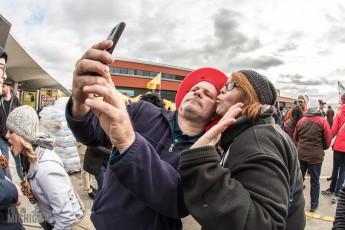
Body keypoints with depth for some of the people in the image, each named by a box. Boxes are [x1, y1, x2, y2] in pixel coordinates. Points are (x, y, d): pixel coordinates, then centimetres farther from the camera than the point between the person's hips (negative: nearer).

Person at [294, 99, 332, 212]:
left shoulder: (301, 121, 2)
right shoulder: (322, 121, -9)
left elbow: (296, 137, 11)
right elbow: (328, 140, -6)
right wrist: (322, 148, 13)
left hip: (301, 154, 3)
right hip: (315, 155, -3)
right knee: (315, 181, 10)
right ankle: (314, 205, 21)